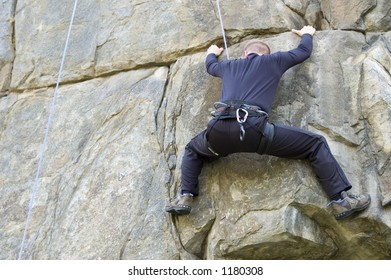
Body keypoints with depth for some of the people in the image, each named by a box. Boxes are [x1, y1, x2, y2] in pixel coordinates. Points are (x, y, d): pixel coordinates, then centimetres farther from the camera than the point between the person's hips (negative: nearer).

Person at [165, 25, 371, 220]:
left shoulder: (230, 65, 33)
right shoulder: (273, 61, 24)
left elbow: (210, 66, 56)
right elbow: (303, 51, 40)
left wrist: (212, 53, 80)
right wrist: (307, 34, 62)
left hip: (220, 130, 4)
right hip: (254, 129, -3)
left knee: (193, 151, 36)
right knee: (315, 144, 9)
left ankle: (185, 197, 15)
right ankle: (341, 200, -1)